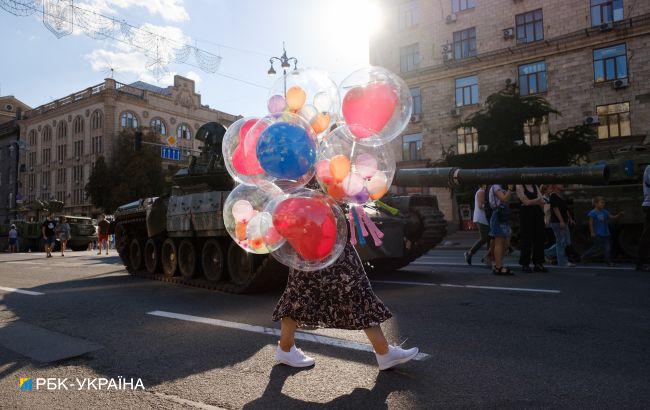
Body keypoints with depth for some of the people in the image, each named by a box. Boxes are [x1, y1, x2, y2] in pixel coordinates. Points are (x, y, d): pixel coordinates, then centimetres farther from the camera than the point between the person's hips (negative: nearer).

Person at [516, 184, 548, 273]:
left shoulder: (535, 187, 16)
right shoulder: (520, 187, -2)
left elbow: (542, 202, 7)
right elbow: (526, 202, -12)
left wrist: (532, 201, -9)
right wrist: (538, 200, 1)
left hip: (537, 213, 6)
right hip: (526, 213, -6)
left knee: (539, 238, 4)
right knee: (526, 240, -3)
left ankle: (538, 264, 12)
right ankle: (525, 264, 5)